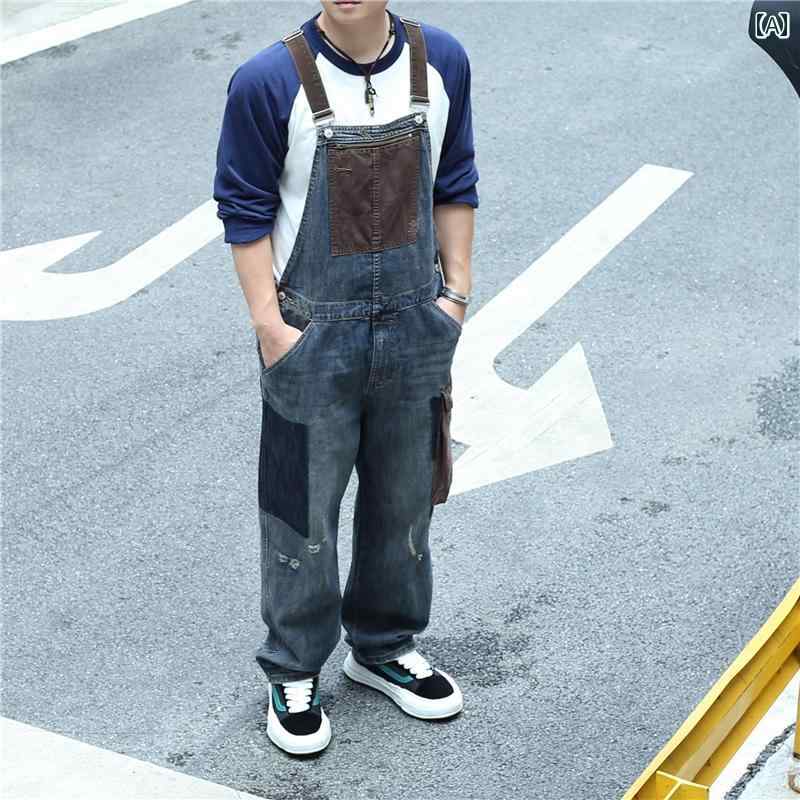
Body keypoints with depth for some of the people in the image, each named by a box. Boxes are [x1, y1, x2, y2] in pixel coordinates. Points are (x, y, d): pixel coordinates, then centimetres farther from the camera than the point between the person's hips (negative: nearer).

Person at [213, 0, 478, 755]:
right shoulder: (269, 82, -16)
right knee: (303, 510, 9)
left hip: (414, 325, 4)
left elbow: (453, 186, 6)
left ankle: (384, 647, 39)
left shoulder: (440, 62, -4)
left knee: (404, 499, 18)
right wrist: (269, 325, -13)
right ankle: (293, 670, 28)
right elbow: (245, 212, -10)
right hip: (314, 332, -4)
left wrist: (455, 291, 3)